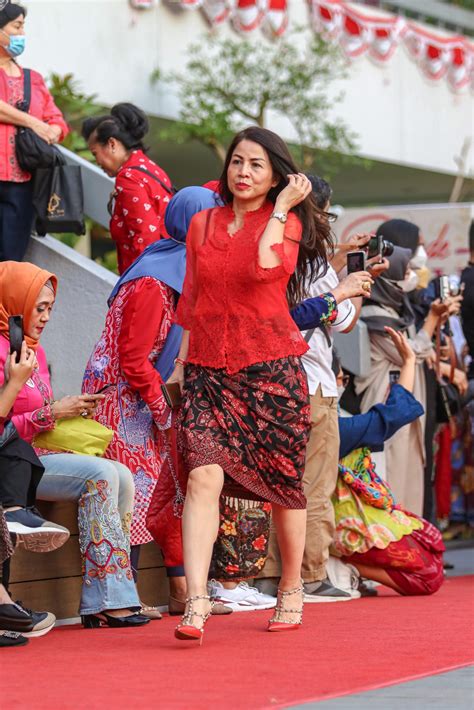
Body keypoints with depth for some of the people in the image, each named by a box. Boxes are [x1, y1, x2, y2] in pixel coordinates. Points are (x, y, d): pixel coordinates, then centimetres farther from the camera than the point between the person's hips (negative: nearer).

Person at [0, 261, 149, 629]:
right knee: (100, 475, -24)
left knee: (121, 475, -11)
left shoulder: (33, 348, 17)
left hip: (37, 454, 9)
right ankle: (106, 600, -23)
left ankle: (100, 601, -16)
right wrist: (52, 413, -18)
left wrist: (72, 411, 4)